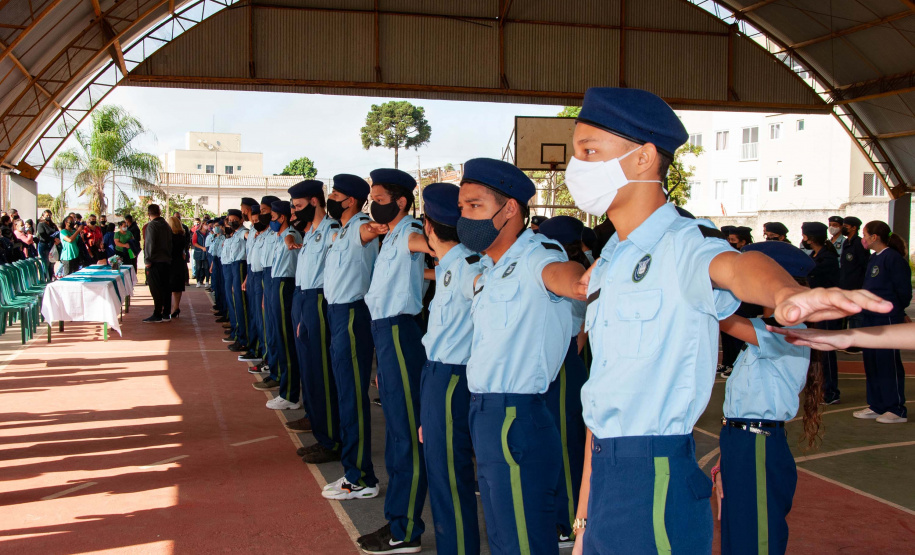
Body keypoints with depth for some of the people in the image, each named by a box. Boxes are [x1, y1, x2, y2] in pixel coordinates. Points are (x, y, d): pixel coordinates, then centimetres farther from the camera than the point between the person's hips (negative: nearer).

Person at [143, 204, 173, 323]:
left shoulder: (151, 226, -11)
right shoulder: (166, 225, 11)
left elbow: (150, 244, -16)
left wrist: (147, 260, -12)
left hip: (155, 261, -7)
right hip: (167, 261, 7)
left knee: (156, 289, -5)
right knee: (166, 288, 9)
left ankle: (157, 315, -4)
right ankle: (166, 314, 14)